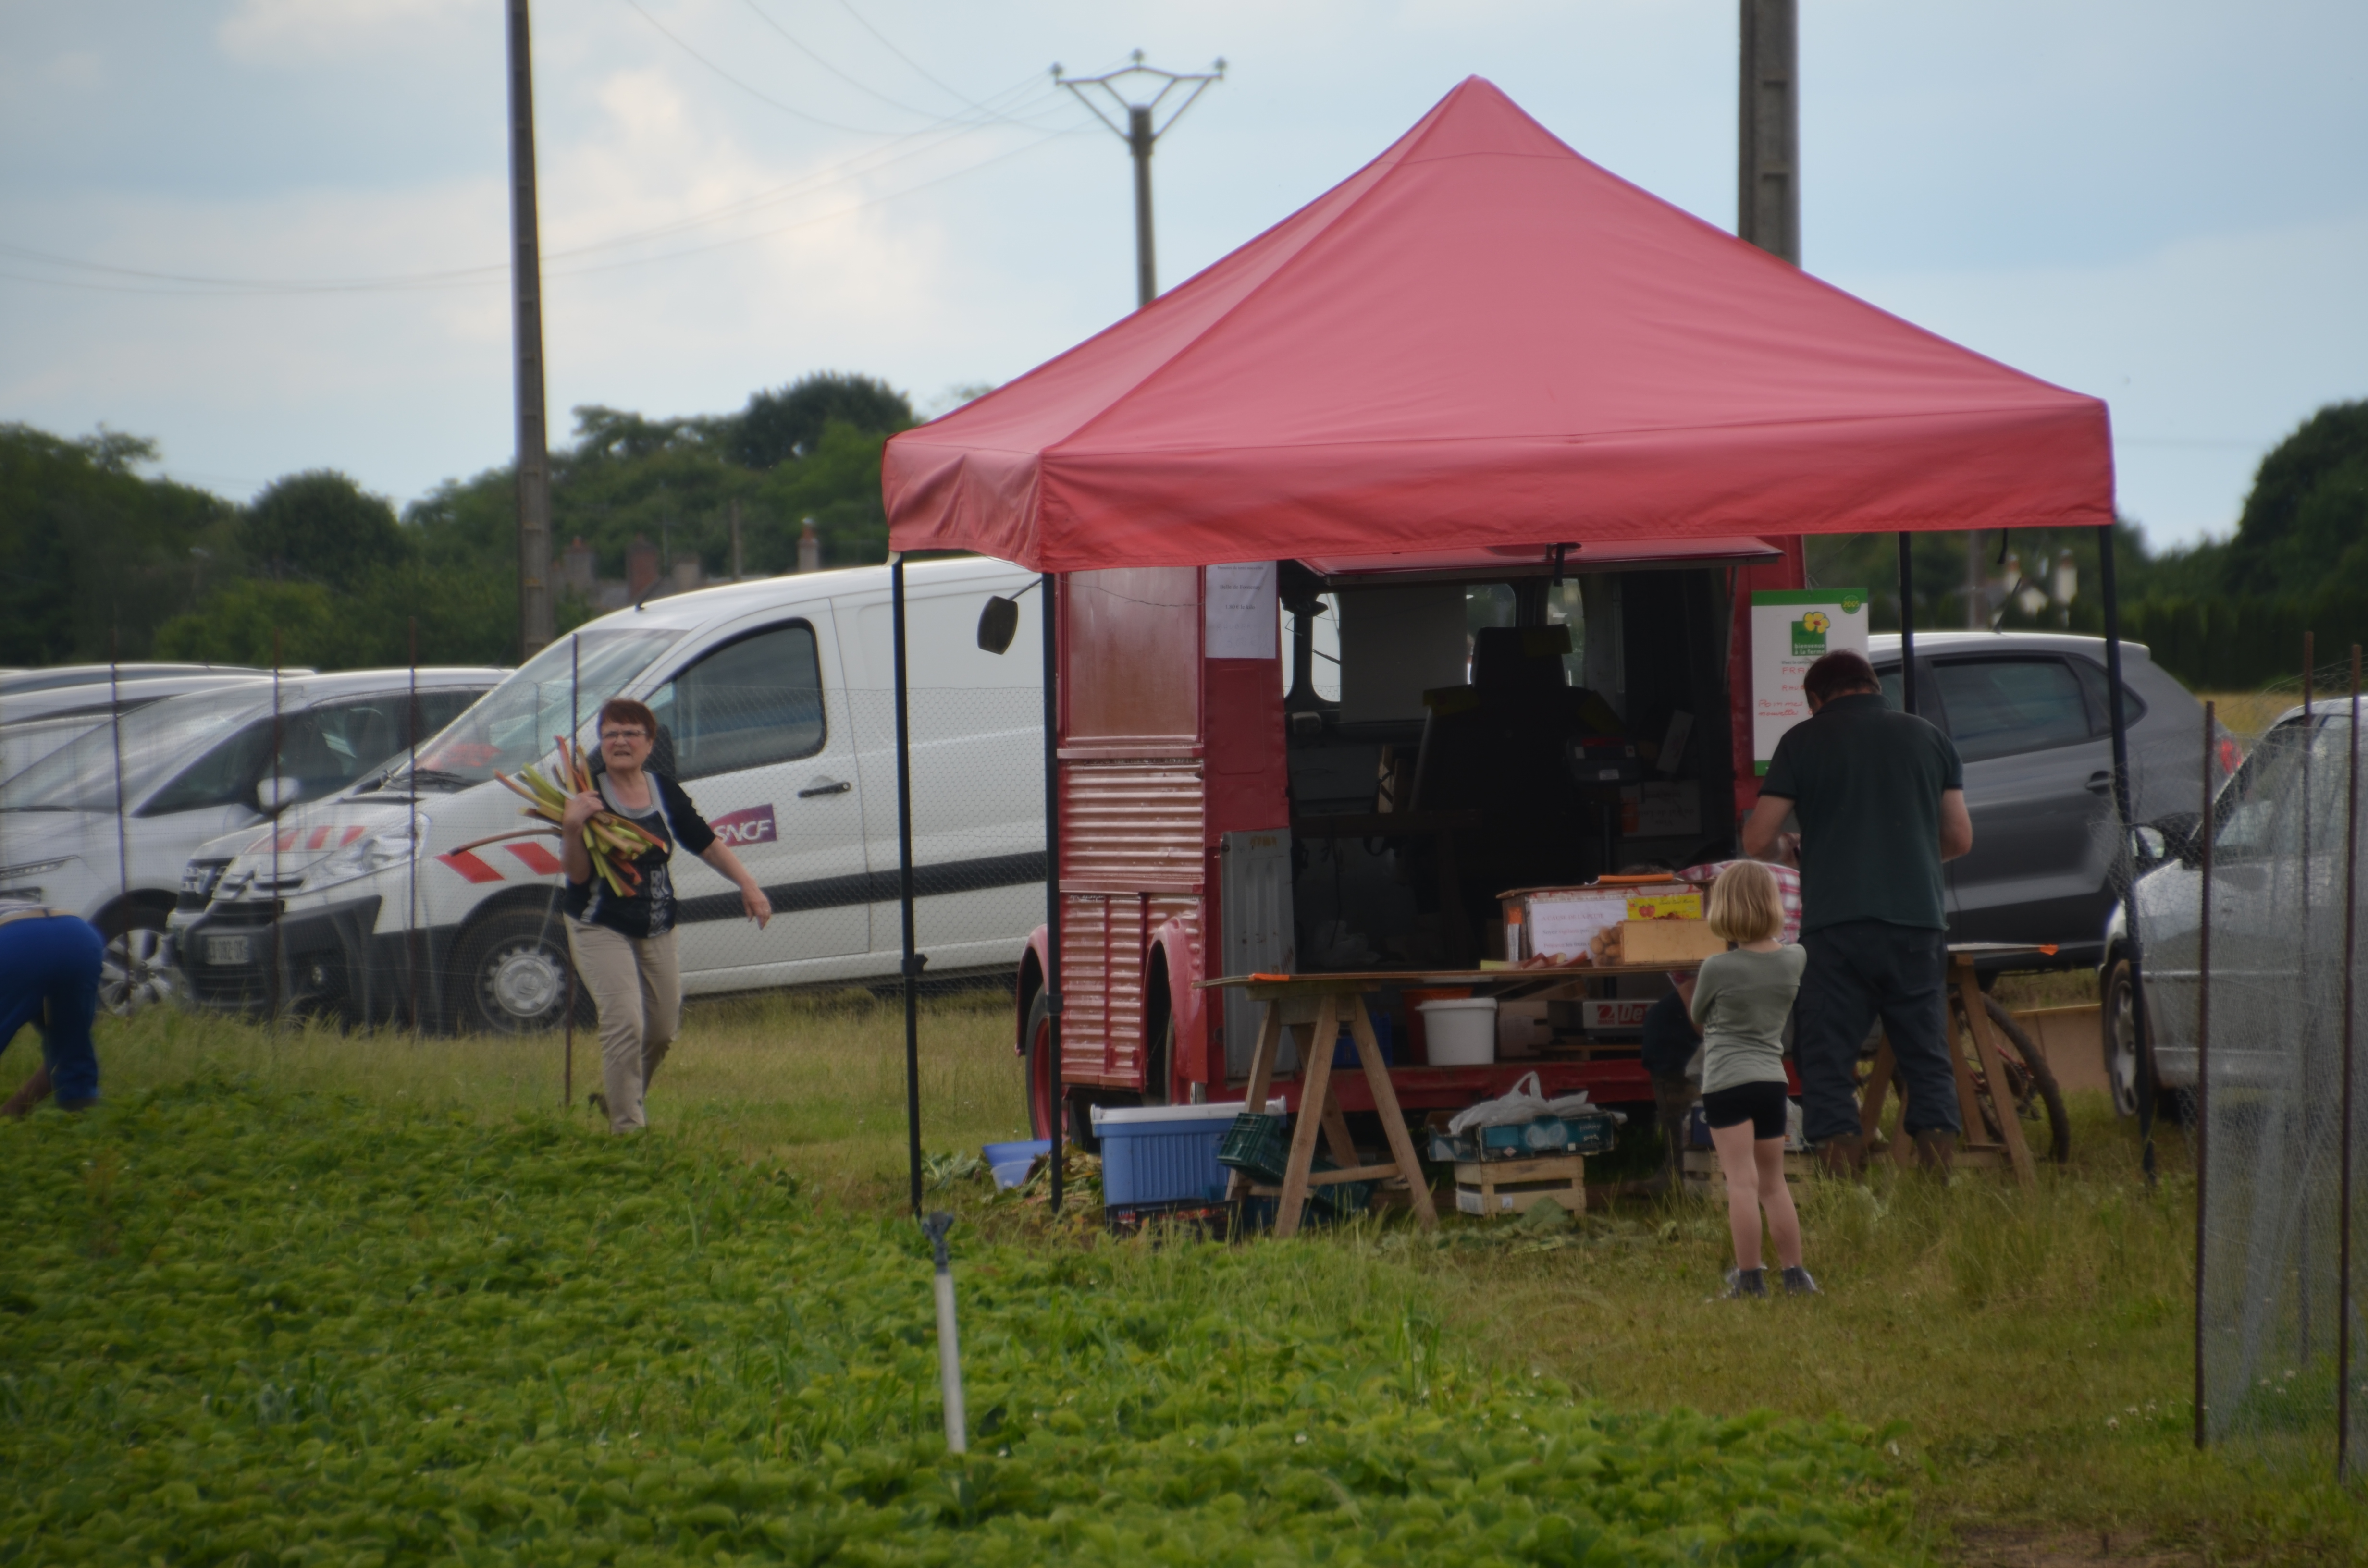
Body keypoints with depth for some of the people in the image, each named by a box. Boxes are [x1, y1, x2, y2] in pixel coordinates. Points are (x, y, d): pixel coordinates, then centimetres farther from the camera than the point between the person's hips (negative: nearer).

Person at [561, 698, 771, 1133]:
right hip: (601, 929, -6)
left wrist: (748, 885, 9)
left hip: (656, 930, 6)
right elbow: (577, 873, -17)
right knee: (625, 1023, -19)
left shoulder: (665, 792, 3)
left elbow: (706, 843, 13)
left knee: (662, 1029, 14)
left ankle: (616, 1097, 38)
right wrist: (572, 828, -33)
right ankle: (627, 1126, -15)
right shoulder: (589, 796, -12)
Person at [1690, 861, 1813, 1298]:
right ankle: (1794, 1274, 15)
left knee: (1742, 1182, -6)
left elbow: (1698, 1019, 5)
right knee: (1773, 1183, 14)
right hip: (1773, 1080, 5)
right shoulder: (1794, 961, 0)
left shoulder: (1717, 969, -13)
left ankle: (1750, 1277, -7)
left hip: (1728, 1082, -5)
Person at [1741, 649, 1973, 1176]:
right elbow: (1960, 839, 17)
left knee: (1828, 1061, 2)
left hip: (1836, 923, -3)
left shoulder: (1805, 740, 5)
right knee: (1927, 1058, 9)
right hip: (1918, 921, 3)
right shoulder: (1927, 737, 14)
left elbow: (1757, 841, 3)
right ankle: (1942, 1182, 1)